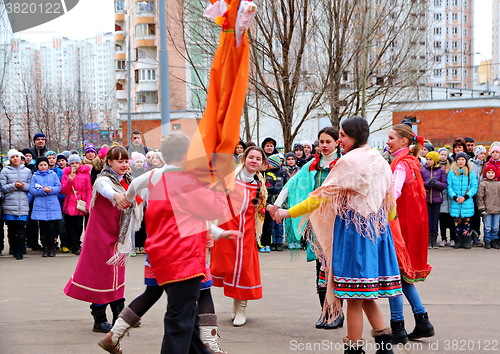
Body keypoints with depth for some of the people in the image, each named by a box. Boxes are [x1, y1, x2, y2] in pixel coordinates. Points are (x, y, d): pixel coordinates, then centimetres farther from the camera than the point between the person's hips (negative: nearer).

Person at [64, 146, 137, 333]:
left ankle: (119, 317, 20)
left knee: (117, 276, 13)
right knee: (102, 275, -4)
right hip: (101, 235, -8)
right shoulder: (103, 180, -16)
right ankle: (99, 321, 5)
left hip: (117, 236, 8)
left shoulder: (127, 182, 9)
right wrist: (116, 195, -62)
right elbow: (105, 189, -40)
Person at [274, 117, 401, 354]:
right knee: (365, 296, 15)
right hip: (378, 229, 8)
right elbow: (390, 201, 17)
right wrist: (385, 222, 33)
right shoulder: (380, 161, 11)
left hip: (353, 228, -8)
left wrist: (288, 213, -6)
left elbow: (322, 195, -12)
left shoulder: (349, 161, -11)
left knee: (354, 297, -2)